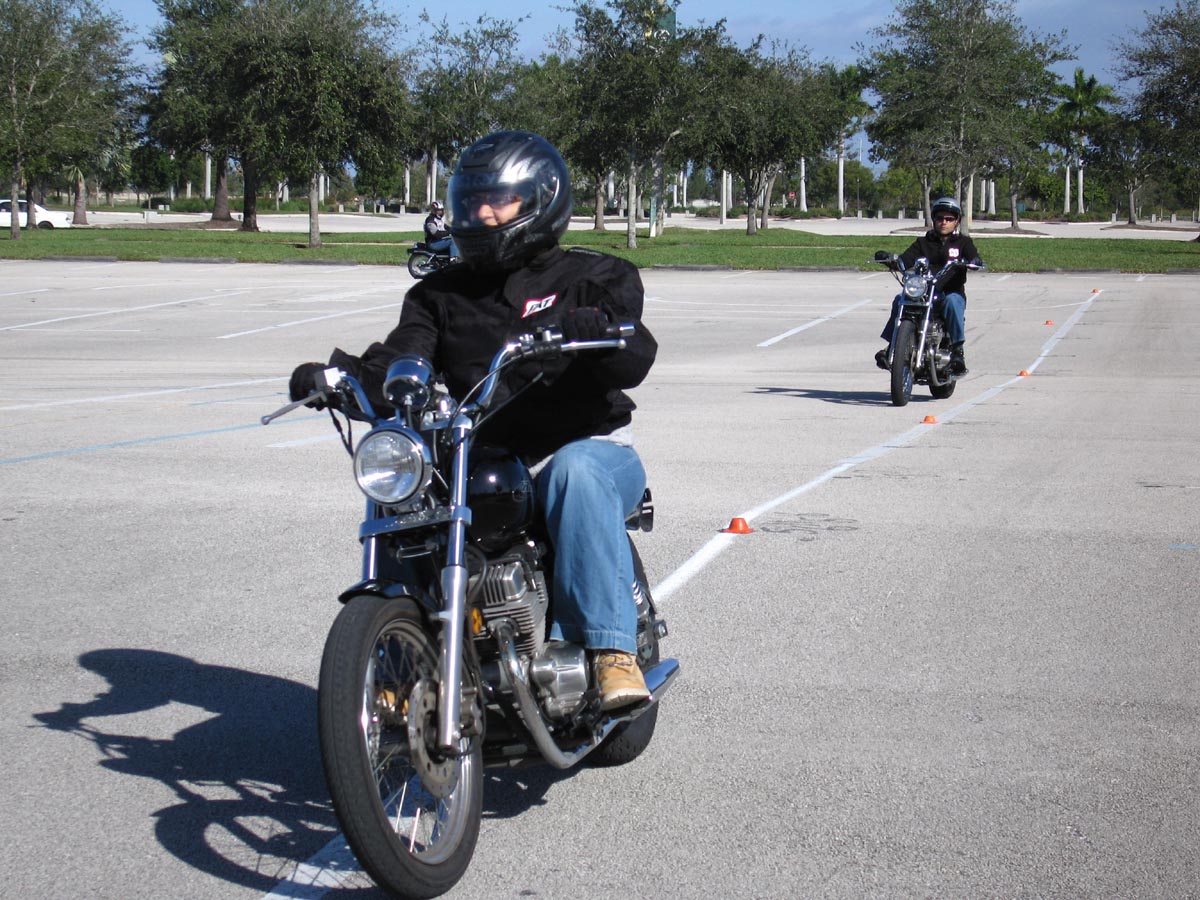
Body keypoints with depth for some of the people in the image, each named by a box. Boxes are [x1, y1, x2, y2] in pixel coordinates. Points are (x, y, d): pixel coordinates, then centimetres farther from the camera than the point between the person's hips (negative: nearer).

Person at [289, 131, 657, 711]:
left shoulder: (595, 279, 5)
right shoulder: (441, 294, 17)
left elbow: (634, 359, -14)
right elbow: (393, 368, 2)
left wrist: (574, 328, -35)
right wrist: (335, 377, -20)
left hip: (594, 450, -3)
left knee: (574, 470, -38)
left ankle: (612, 649, -42)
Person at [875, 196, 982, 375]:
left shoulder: (963, 242, 14)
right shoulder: (923, 242, 18)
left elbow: (974, 258, -4)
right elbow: (905, 261, 4)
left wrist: (974, 262, -29)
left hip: (952, 292, -2)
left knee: (952, 301, -38)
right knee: (901, 299, -27)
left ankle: (958, 348, -33)